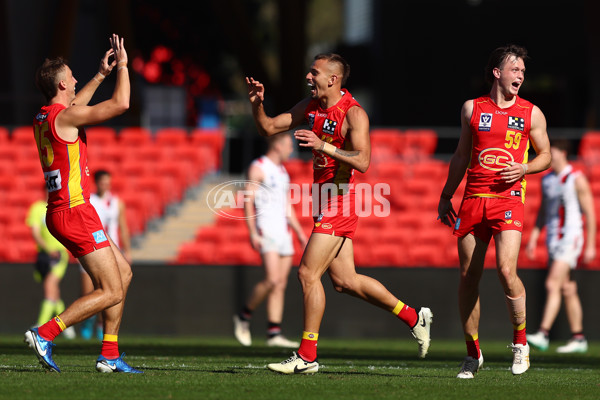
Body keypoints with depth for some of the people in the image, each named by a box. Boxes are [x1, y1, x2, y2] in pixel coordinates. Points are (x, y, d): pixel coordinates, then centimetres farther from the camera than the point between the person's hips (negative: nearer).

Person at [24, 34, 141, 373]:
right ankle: (45, 334, -14)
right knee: (111, 292, -8)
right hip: (75, 213, -10)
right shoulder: (65, 116, -15)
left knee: (123, 273, 15)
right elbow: (121, 104, -18)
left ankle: (110, 355, 12)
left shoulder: (44, 118, 12)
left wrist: (101, 75, 37)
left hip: (60, 212, 10)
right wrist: (122, 66, -4)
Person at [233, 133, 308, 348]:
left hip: (283, 231, 8)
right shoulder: (258, 168, -6)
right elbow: (248, 201, -11)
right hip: (266, 231, -8)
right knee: (272, 280, -18)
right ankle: (244, 316, 1)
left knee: (281, 284, 2)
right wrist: (253, 233, -19)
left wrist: (299, 232, 19)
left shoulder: (282, 171, 19)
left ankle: (274, 334, 2)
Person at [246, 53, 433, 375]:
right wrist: (257, 104, -5)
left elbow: (363, 162, -24)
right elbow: (268, 128, 14)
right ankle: (413, 317, 22)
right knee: (344, 280, 10)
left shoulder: (353, 113, -14)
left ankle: (307, 356, -5)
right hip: (324, 197, 9)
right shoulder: (310, 106, 10)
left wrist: (323, 146, -33)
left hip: (339, 200, -9)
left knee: (308, 273, -10)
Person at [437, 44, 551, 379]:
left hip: (509, 198, -2)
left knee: (506, 270, -20)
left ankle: (520, 342, 0)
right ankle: (473, 354, 14)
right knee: (468, 277, 2)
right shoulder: (472, 109, 11)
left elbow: (545, 156, 13)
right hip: (473, 198, 3)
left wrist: (524, 169, -7)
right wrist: (446, 196, 16)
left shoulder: (531, 113, 6)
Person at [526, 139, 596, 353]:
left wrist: (590, 245, -11)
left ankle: (543, 335, -23)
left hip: (570, 239, -7)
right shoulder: (547, 180, 12)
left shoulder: (576, 179, -9)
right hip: (552, 239, 7)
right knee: (567, 290, 9)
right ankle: (578, 339, 14)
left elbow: (589, 213, -8)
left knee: (552, 285, -17)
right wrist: (533, 237, 13)